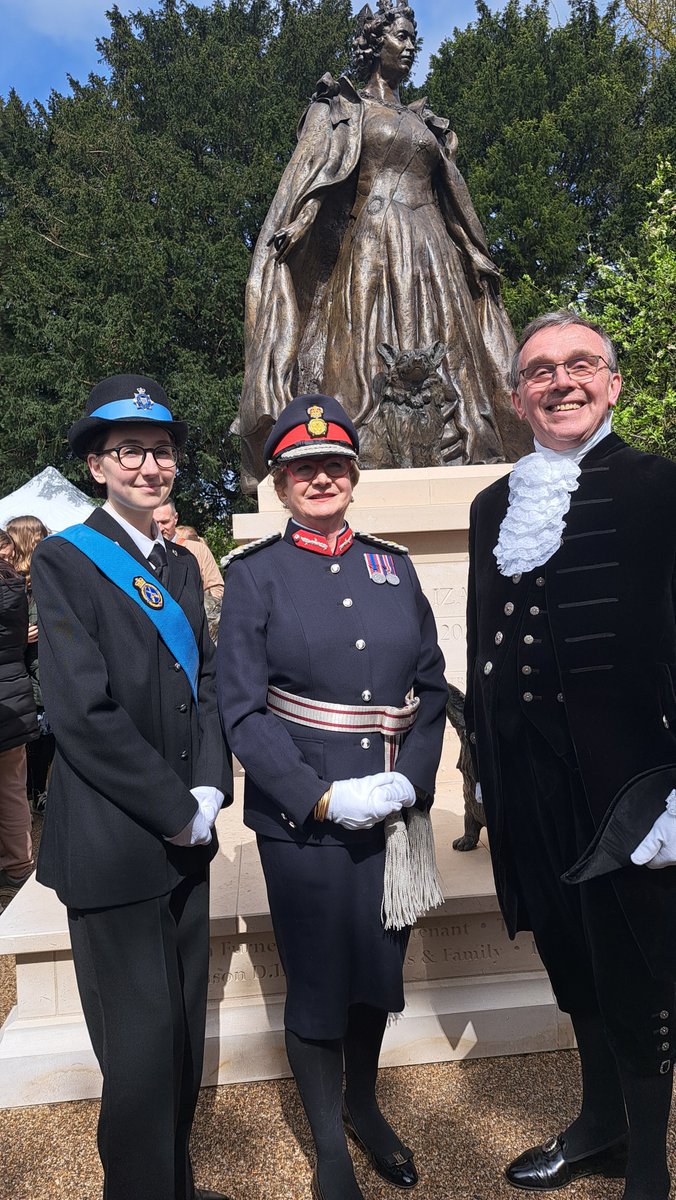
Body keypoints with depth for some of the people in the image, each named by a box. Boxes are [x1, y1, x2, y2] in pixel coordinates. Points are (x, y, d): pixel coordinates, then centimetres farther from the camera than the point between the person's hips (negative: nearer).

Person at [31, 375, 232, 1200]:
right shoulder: (64, 561, -9)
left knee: (184, 1035, 18)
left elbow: (205, 686, 9)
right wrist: (176, 811, -14)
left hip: (184, 839, 6)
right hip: (113, 847, -6)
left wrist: (208, 792, -5)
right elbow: (83, 712, -17)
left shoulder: (180, 566, 11)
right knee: (142, 1048, 4)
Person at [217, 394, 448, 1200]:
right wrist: (322, 798, -16)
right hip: (301, 821, -3)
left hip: (395, 812, 4)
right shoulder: (254, 574, -4)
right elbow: (241, 709, -9)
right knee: (317, 986, 10)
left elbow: (431, 686, 6)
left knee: (377, 969, 20)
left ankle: (363, 1107, 46)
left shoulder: (392, 566, 6)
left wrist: (409, 780, -8)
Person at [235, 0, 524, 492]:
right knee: (370, 347, -17)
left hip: (433, 249, 5)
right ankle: (372, 456, -23)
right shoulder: (344, 108, 13)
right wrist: (297, 223, -19)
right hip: (373, 244, -5)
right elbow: (312, 171, -1)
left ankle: (461, 456, -12)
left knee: (446, 348, -8)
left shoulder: (425, 121, 28)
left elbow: (452, 195, 26)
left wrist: (476, 254, 20)